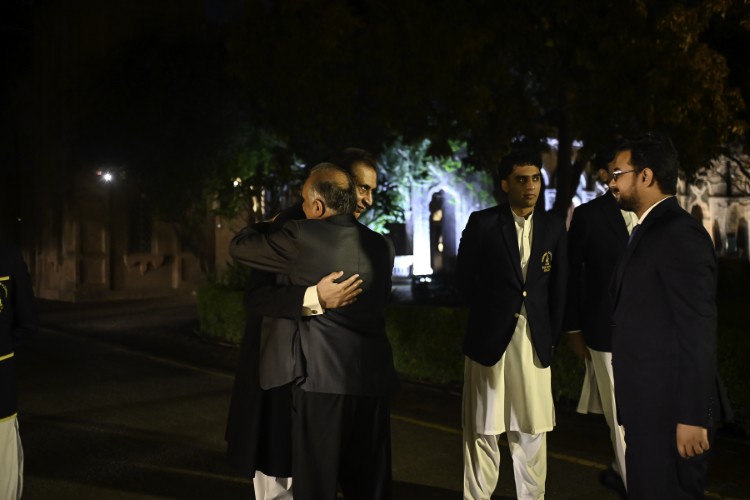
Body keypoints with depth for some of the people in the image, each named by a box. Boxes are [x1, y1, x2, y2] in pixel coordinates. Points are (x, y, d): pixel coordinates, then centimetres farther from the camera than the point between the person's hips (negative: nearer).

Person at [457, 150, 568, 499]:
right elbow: (464, 276, 4)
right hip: (489, 337, -2)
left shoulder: (554, 226, 6)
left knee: (532, 430, 8)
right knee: (483, 428, 5)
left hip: (534, 339, 2)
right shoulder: (482, 222, -2)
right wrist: (488, 311, 9)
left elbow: (559, 285, 9)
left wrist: (553, 333, 5)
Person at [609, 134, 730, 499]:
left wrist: (692, 418, -20)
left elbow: (698, 333, -19)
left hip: (671, 413, -9)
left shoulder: (680, 232, -14)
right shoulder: (648, 232, 15)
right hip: (647, 410, 9)